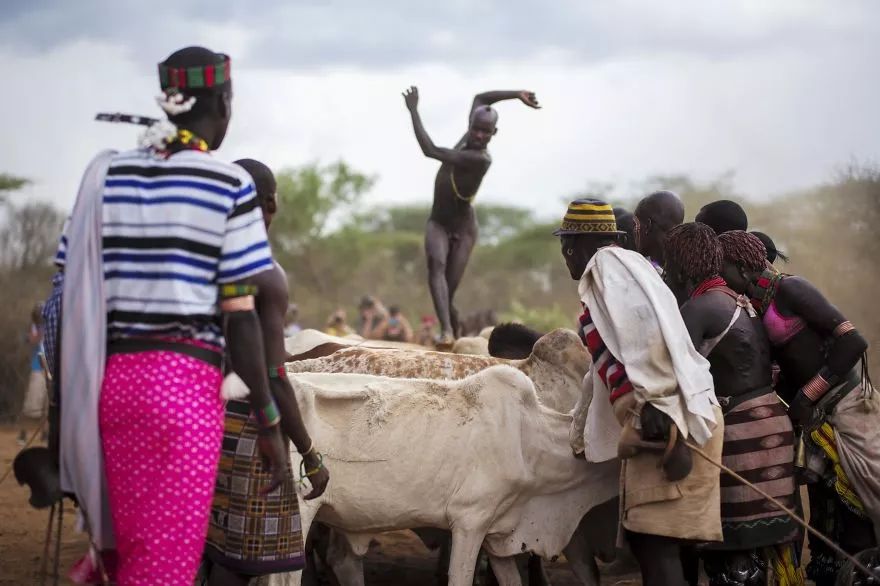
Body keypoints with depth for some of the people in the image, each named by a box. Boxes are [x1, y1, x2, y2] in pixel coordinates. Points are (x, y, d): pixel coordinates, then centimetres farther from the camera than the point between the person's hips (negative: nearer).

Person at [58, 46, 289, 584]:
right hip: (186, 382, -5)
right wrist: (270, 421, -1)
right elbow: (239, 316, -8)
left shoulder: (106, 175, 9)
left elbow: (74, 291, 7)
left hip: (114, 378, 5)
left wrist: (76, 410, 14)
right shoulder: (230, 184, -4)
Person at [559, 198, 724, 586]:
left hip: (666, 424, -10)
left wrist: (659, 420, -27)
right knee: (644, 538, 11)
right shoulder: (603, 279, 27)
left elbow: (647, 336, -21)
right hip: (652, 426, 10)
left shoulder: (611, 264, -4)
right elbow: (605, 368, 34)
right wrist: (579, 437, 41)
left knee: (655, 542, -14)